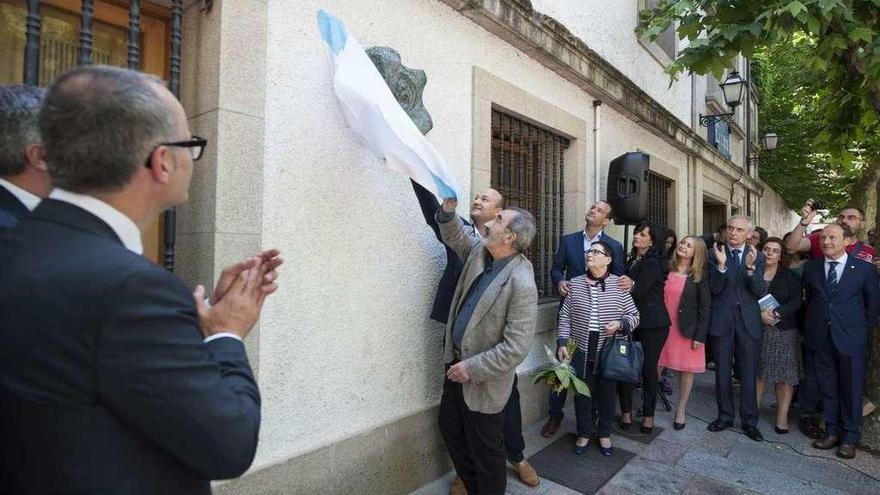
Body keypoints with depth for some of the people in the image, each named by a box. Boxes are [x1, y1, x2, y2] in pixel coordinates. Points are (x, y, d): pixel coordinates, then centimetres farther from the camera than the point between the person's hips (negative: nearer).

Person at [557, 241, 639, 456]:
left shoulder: (619, 285, -4)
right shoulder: (575, 283, 0)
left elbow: (634, 316, 1)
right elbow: (565, 316, 3)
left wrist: (620, 324, -18)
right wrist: (562, 343, -4)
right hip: (582, 353, 1)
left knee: (607, 394, 14)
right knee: (582, 394, 12)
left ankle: (605, 434, 36)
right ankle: (584, 434, 32)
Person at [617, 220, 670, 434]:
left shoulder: (653, 264, -11)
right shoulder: (632, 259, 12)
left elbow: (638, 292, -18)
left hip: (652, 323, -6)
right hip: (632, 320, 6)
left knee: (649, 368, 5)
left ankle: (648, 415, 19)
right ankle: (626, 411, 15)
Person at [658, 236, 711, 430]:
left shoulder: (700, 275, -3)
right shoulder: (666, 270, 3)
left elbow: (705, 307, -5)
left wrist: (700, 336, -9)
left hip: (687, 329, -2)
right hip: (663, 326, 2)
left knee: (686, 369, 7)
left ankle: (681, 410, 22)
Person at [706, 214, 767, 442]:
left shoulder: (757, 256, 1)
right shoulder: (714, 254, -2)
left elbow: (760, 292, -8)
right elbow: (715, 289, -9)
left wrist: (750, 267, -24)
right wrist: (721, 265, -24)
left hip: (748, 321, 0)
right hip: (722, 320, 0)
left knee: (749, 375, 9)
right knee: (722, 373, 11)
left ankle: (749, 421, 23)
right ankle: (725, 416, 27)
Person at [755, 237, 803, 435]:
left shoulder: (790, 276, 5)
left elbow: (796, 302, -4)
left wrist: (775, 313, -17)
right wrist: (760, 315, -14)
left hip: (783, 331, 0)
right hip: (757, 330, 0)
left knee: (784, 375, 0)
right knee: (758, 373, 4)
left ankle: (782, 418, 7)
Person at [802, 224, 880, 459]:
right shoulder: (811, 267, 4)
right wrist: (813, 325, 9)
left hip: (851, 339, -2)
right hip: (820, 338, 2)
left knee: (851, 390, 8)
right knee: (827, 389, 11)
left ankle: (849, 438, 21)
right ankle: (832, 432, 24)